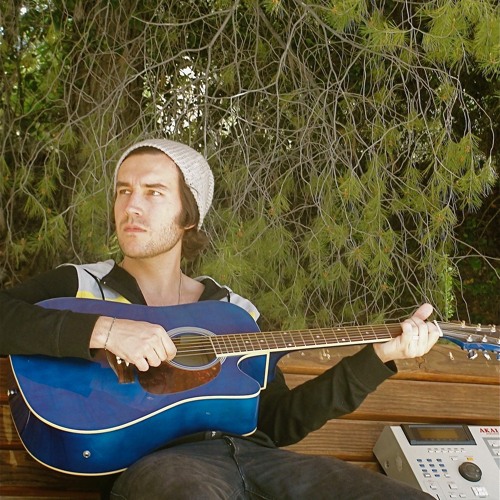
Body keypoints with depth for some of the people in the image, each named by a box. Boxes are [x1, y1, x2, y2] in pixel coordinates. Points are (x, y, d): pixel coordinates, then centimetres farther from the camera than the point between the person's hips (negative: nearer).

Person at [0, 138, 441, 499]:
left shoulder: (235, 311, 25)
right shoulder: (78, 285, 15)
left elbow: (278, 420, 21)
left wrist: (380, 357, 14)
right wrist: (102, 330, -14)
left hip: (252, 452, 4)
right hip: (152, 458, -4)